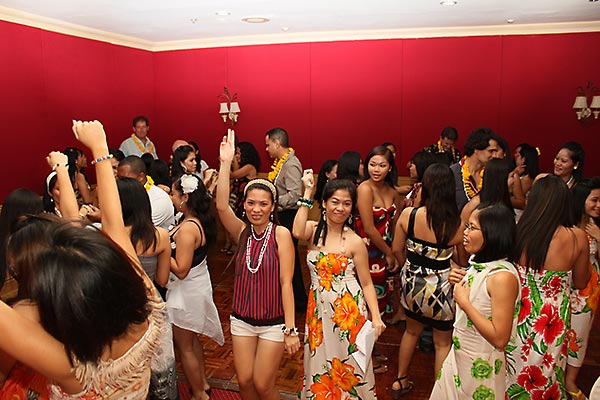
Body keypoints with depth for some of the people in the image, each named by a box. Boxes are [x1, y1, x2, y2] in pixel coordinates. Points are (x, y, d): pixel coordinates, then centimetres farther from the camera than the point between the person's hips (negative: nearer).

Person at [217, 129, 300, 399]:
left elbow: (286, 282, -15)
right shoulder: (242, 232, -3)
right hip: (242, 319, 4)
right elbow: (222, 206, -21)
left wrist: (290, 329, -15)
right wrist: (226, 162, -27)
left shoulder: (280, 234, -13)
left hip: (274, 321, -3)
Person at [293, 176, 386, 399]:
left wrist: (376, 318, -15)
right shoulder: (314, 230, -4)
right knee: (320, 363, 18)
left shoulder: (355, 242, -11)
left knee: (347, 366, 11)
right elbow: (297, 232, -28)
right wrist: (307, 194, -23)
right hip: (318, 308, 3)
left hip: (348, 311, -3)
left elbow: (366, 284, -6)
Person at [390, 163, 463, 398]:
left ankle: (401, 381, 41)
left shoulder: (408, 214, -15)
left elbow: (397, 249, -3)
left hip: (412, 282, 3)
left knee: (412, 330, 27)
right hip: (441, 287, -3)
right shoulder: (457, 224, -19)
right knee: (443, 342, 18)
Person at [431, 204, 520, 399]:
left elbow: (500, 339, -29)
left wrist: (464, 301, -25)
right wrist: (458, 285, -4)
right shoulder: (478, 264, -1)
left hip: (482, 367, -8)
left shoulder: (502, 277, -27)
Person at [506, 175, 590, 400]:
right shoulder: (576, 238, -16)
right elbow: (580, 283, 1)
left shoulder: (516, 231, -15)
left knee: (511, 372, 21)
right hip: (551, 321, 0)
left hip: (516, 315, 1)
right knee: (544, 378, 22)